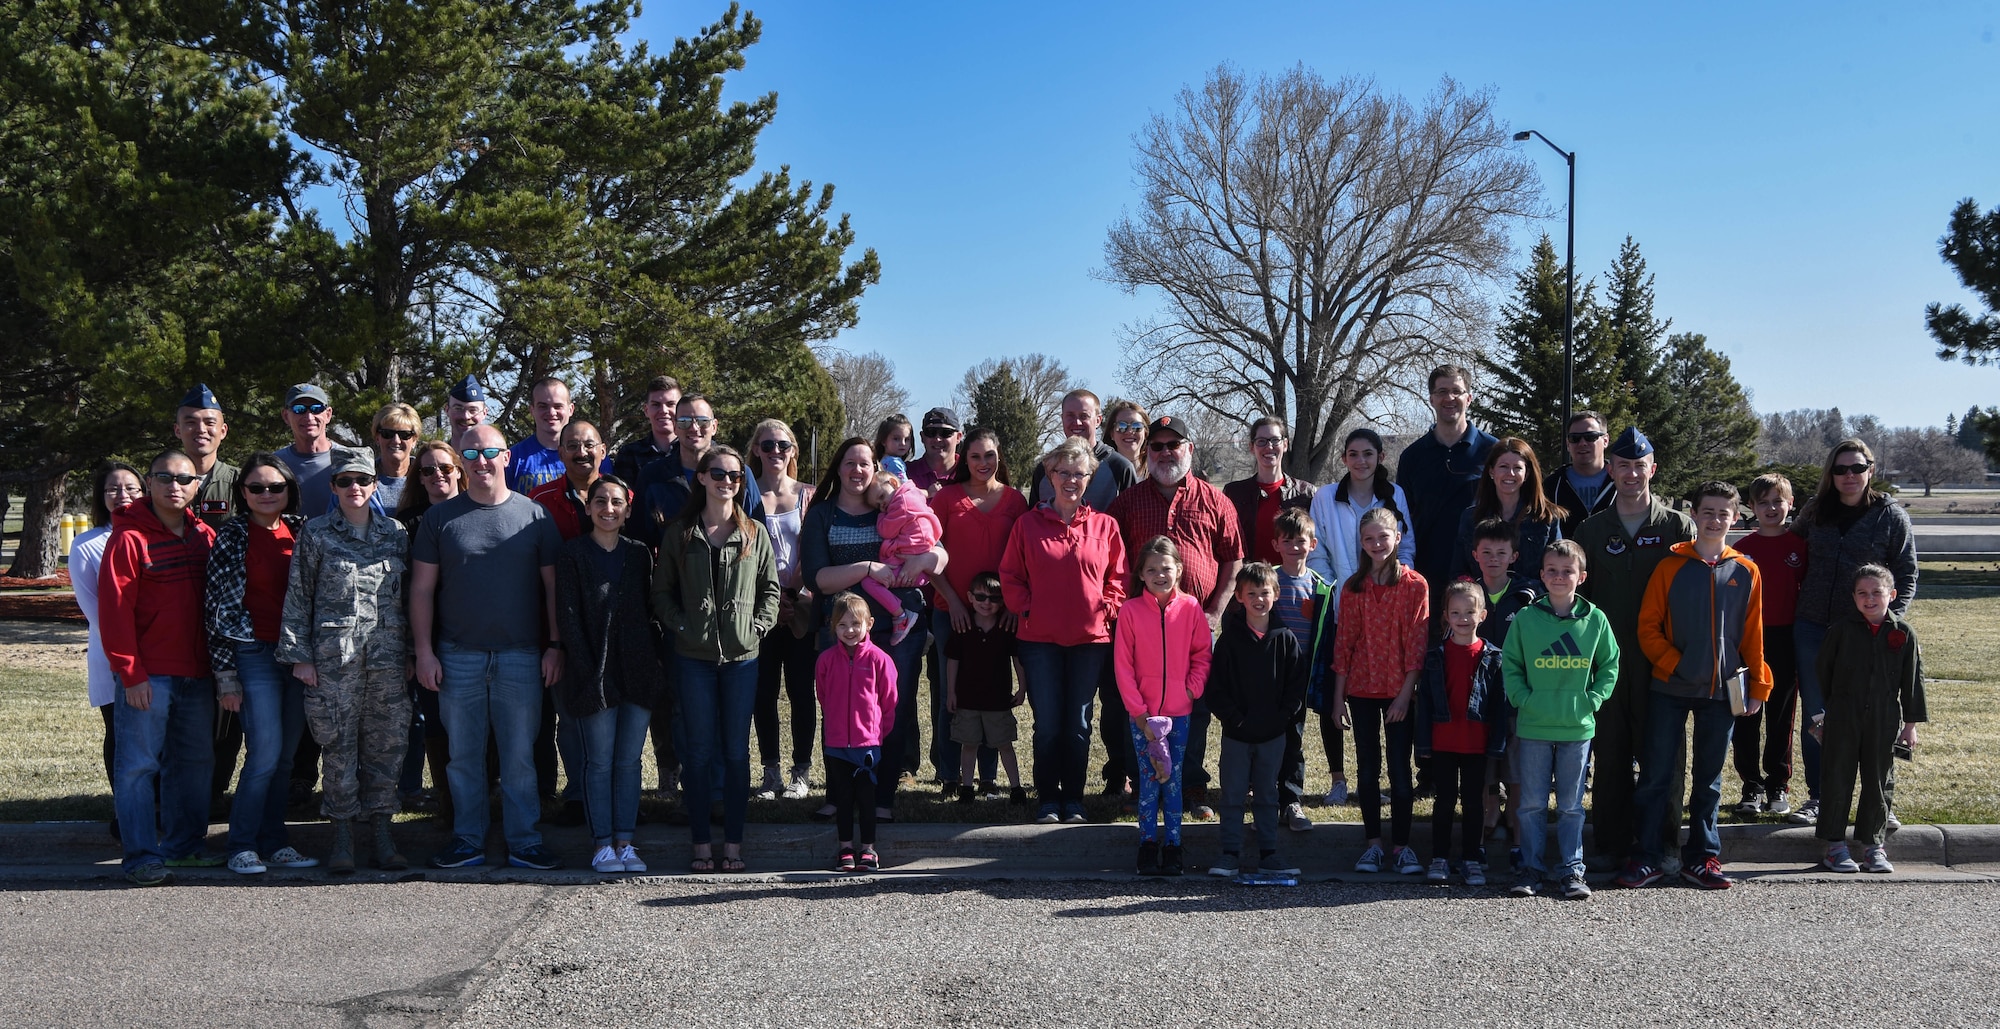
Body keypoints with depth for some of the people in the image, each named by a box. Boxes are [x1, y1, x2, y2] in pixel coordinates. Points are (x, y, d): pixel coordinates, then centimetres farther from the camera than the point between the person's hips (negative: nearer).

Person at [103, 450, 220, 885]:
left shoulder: (204, 536, 10)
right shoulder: (130, 536, -7)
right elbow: (114, 609, -10)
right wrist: (130, 673, -14)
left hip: (196, 674, 6)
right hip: (147, 676, -6)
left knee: (194, 760, 12)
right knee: (139, 765, -2)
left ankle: (184, 844, 24)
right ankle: (142, 857, 4)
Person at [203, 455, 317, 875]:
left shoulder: (301, 531, 9)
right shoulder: (231, 537, -2)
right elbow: (217, 607, -3)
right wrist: (225, 673, -7)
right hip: (254, 655, -4)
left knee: (286, 756, 7)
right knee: (266, 753, -9)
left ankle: (274, 842, 18)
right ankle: (242, 846, 4)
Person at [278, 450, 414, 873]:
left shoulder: (396, 532, 11)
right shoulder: (316, 533, 4)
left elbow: (411, 596, 13)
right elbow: (298, 596, 3)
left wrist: (412, 652, 10)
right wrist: (298, 655, -3)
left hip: (388, 656, 2)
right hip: (333, 656, -2)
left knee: (388, 743, 3)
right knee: (339, 746, 1)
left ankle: (382, 833, 13)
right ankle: (343, 834, 12)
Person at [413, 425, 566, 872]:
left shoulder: (534, 515, 4)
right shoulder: (440, 517, 6)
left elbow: (553, 585, 5)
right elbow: (422, 589, 6)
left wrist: (555, 645, -1)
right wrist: (424, 651, -1)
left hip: (521, 655, -1)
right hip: (458, 655, 1)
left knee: (520, 755, 4)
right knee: (464, 755, 8)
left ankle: (524, 843, 12)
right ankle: (468, 841, 19)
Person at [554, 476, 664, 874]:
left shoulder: (639, 554, 10)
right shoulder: (572, 554, 0)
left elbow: (649, 611, 12)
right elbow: (568, 616, -5)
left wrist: (653, 662, 2)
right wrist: (588, 670, -12)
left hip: (638, 672, 3)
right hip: (595, 672, -3)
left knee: (630, 761, 7)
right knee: (600, 762, 2)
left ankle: (625, 842, 14)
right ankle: (603, 844, 10)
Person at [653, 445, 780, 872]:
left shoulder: (755, 533, 5)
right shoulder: (680, 533, 4)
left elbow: (771, 587, 8)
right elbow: (662, 591, 6)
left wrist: (758, 627, -4)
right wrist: (680, 626, -7)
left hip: (742, 656, 1)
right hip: (694, 657, 0)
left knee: (737, 751, 5)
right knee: (699, 750, 4)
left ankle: (734, 843, 13)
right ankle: (701, 843, 12)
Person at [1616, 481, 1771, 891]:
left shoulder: (1745, 572, 5)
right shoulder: (1671, 566, -1)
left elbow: (1753, 634, 8)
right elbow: (1648, 626, -1)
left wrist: (1758, 686, 6)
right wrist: (1674, 664, -11)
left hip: (1721, 691, 2)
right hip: (1670, 689, -2)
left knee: (1709, 779, 10)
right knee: (1656, 775, 0)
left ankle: (1701, 859, 19)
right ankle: (1647, 857, 8)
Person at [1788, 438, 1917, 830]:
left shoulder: (1891, 515, -1)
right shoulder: (1815, 511, 7)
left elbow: (1906, 575, 0)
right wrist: (1795, 602, 12)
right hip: (1813, 629, 3)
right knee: (1814, 717, 7)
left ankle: (1883, 803, 14)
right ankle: (1818, 798, 17)